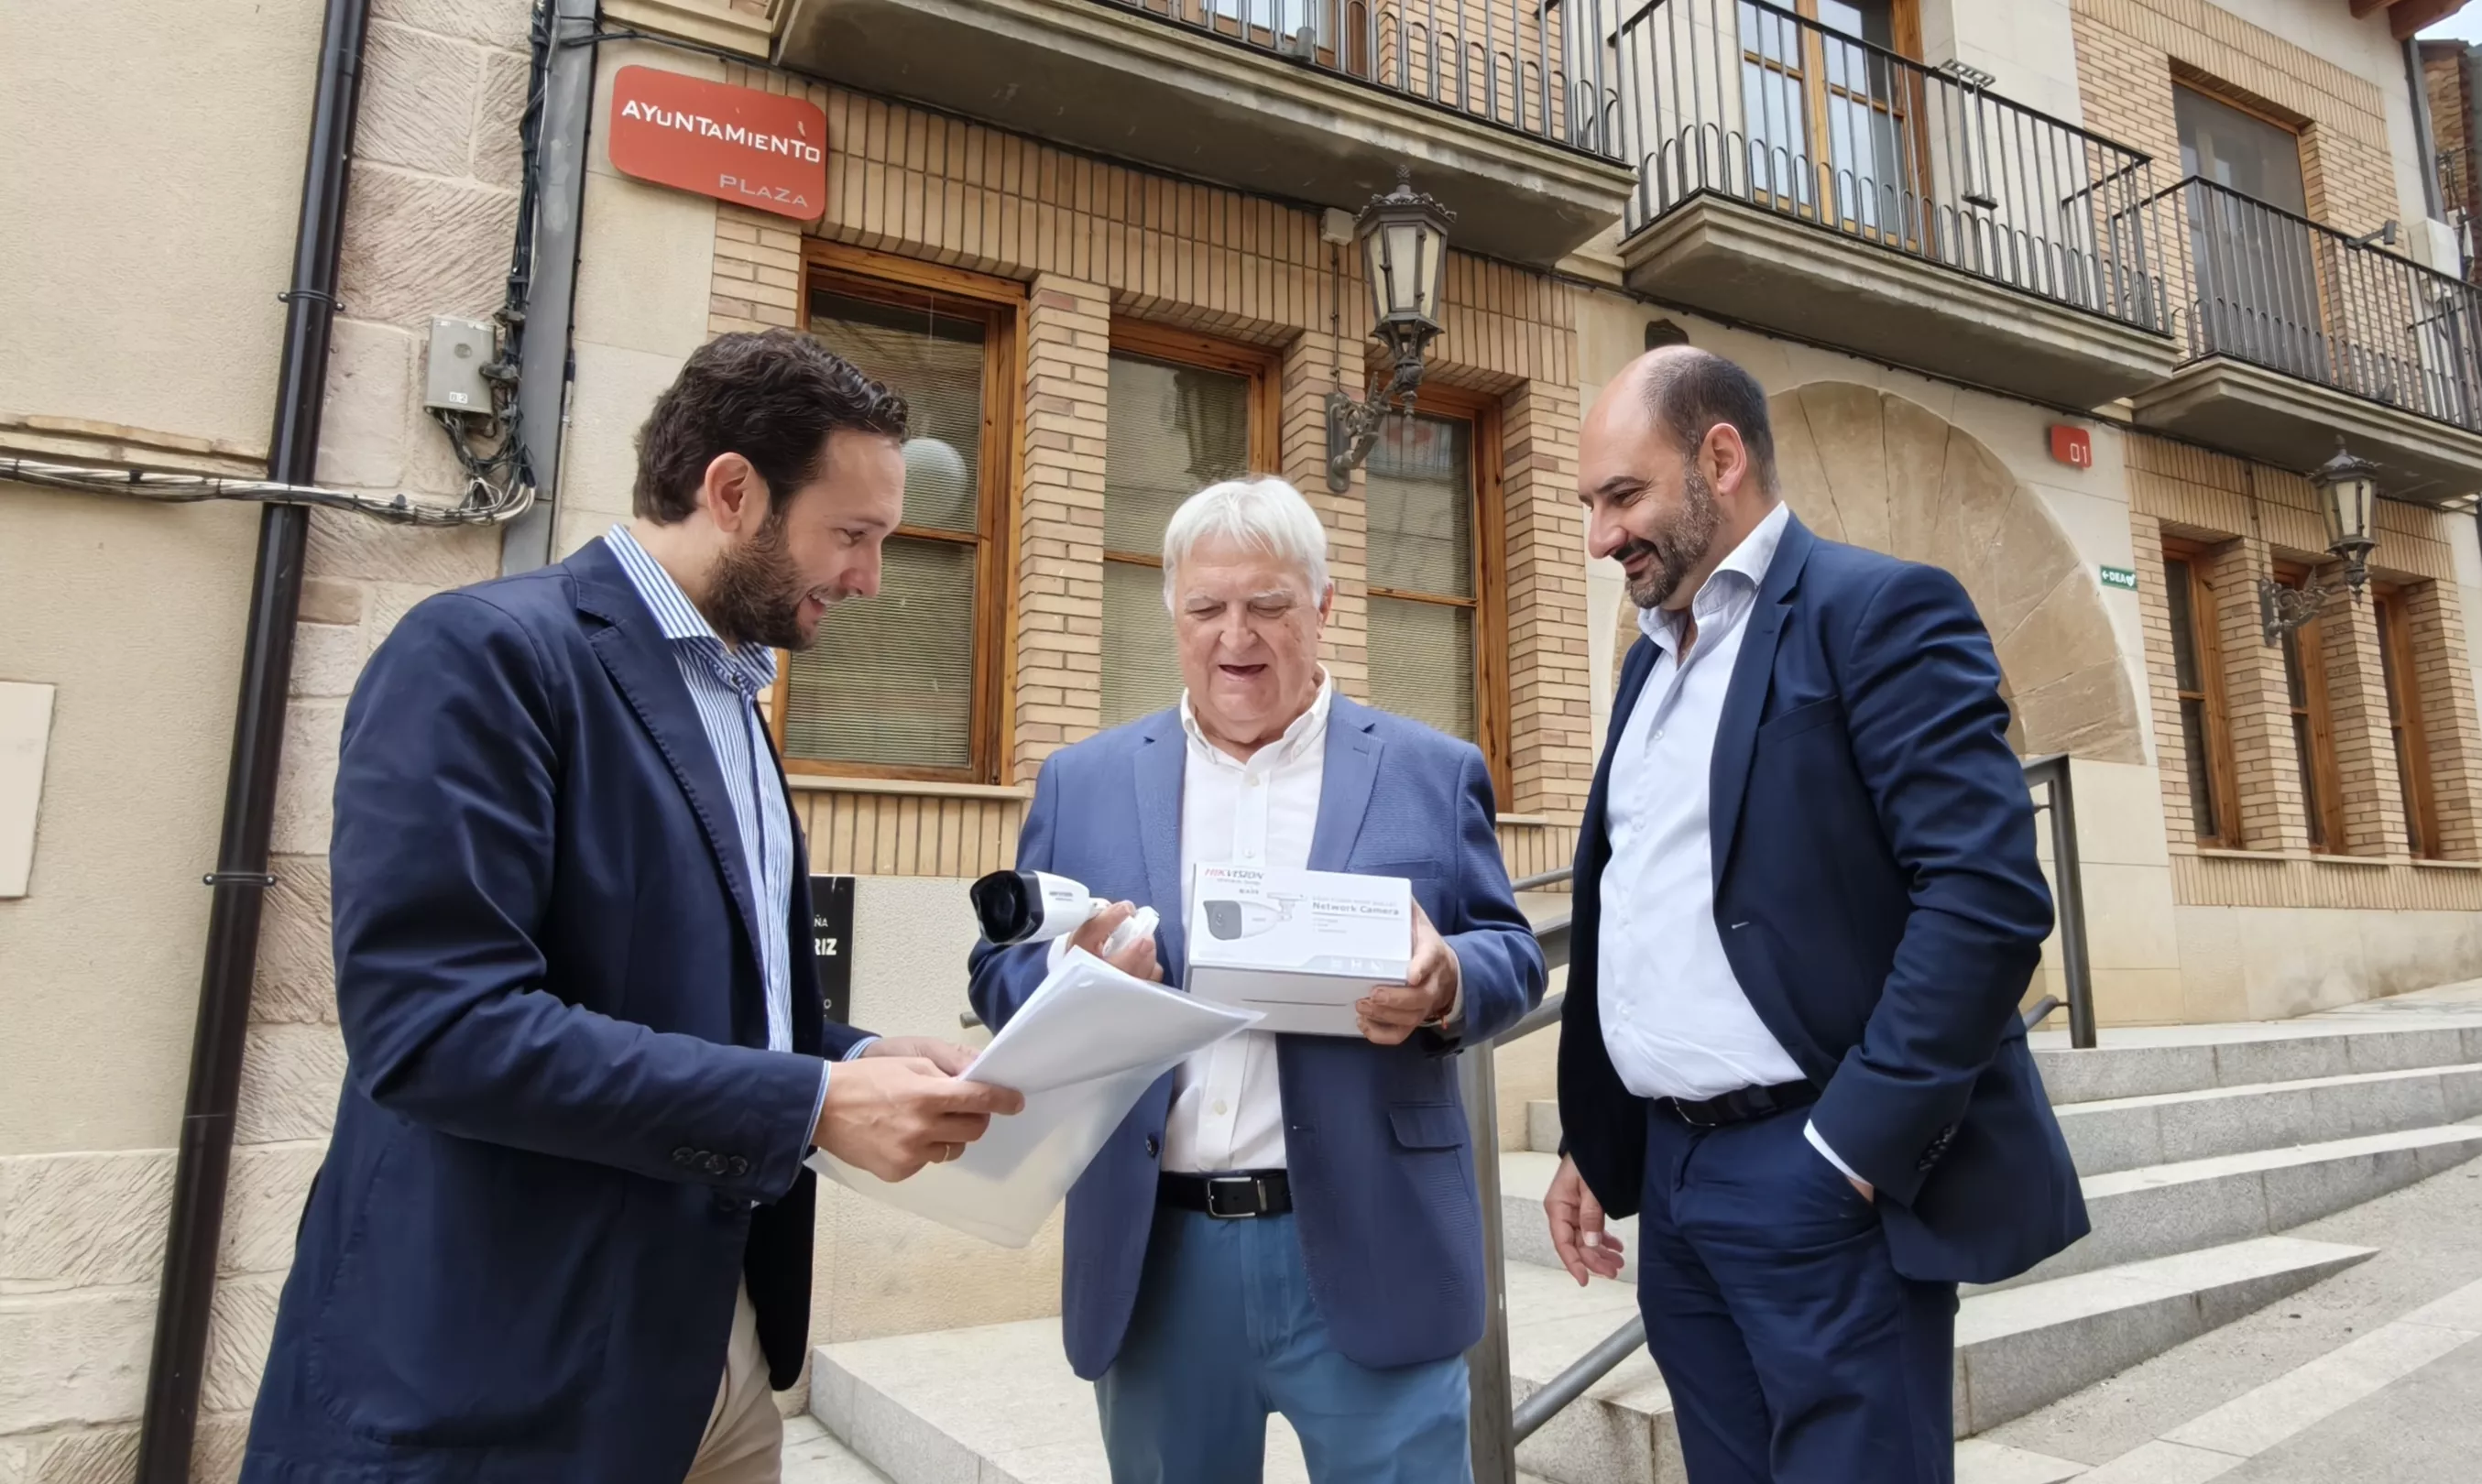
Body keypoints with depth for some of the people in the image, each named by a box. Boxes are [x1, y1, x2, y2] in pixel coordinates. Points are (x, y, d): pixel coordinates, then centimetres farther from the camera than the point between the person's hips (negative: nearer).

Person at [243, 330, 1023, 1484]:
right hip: (505, 1371, -8)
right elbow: (435, 1023, -25)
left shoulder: (731, 699, 11)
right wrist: (813, 1101, -23)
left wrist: (863, 1062, -2)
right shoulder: (485, 652, -15)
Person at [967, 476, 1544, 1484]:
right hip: (1156, 1263, 2)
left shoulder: (1432, 774, 3)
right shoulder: (1082, 783, 7)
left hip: (1365, 1255, -1)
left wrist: (1445, 984, -20)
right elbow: (1000, 973, 6)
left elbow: (1512, 956, 3)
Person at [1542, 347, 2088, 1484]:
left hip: (1819, 1174, -7)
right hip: (1670, 1174, 7)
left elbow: (1989, 893, -18)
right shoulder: (1652, 656, 14)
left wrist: (1854, 1148, -18)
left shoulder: (1878, 609, -8)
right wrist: (1591, 1143, 14)